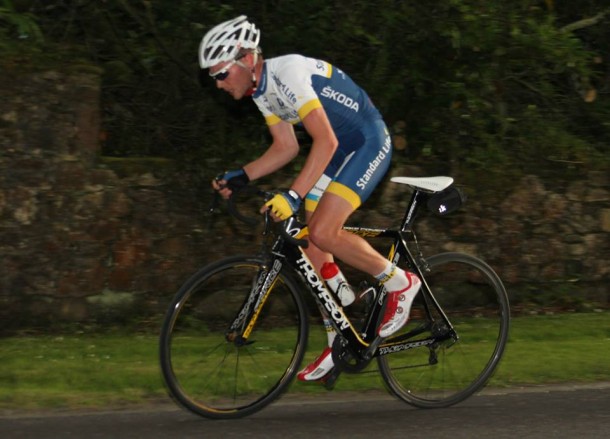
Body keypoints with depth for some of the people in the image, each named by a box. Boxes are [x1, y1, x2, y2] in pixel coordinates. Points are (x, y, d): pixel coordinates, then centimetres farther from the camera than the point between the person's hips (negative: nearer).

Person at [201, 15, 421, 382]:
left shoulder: (288, 74, -27)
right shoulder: (262, 91, 3)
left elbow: (325, 141, -33)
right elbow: (286, 148, 11)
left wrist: (293, 196, -40)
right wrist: (241, 177, -1)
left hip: (369, 144, -10)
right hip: (339, 150, 10)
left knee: (323, 233, -22)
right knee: (313, 249, 4)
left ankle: (400, 283, -4)